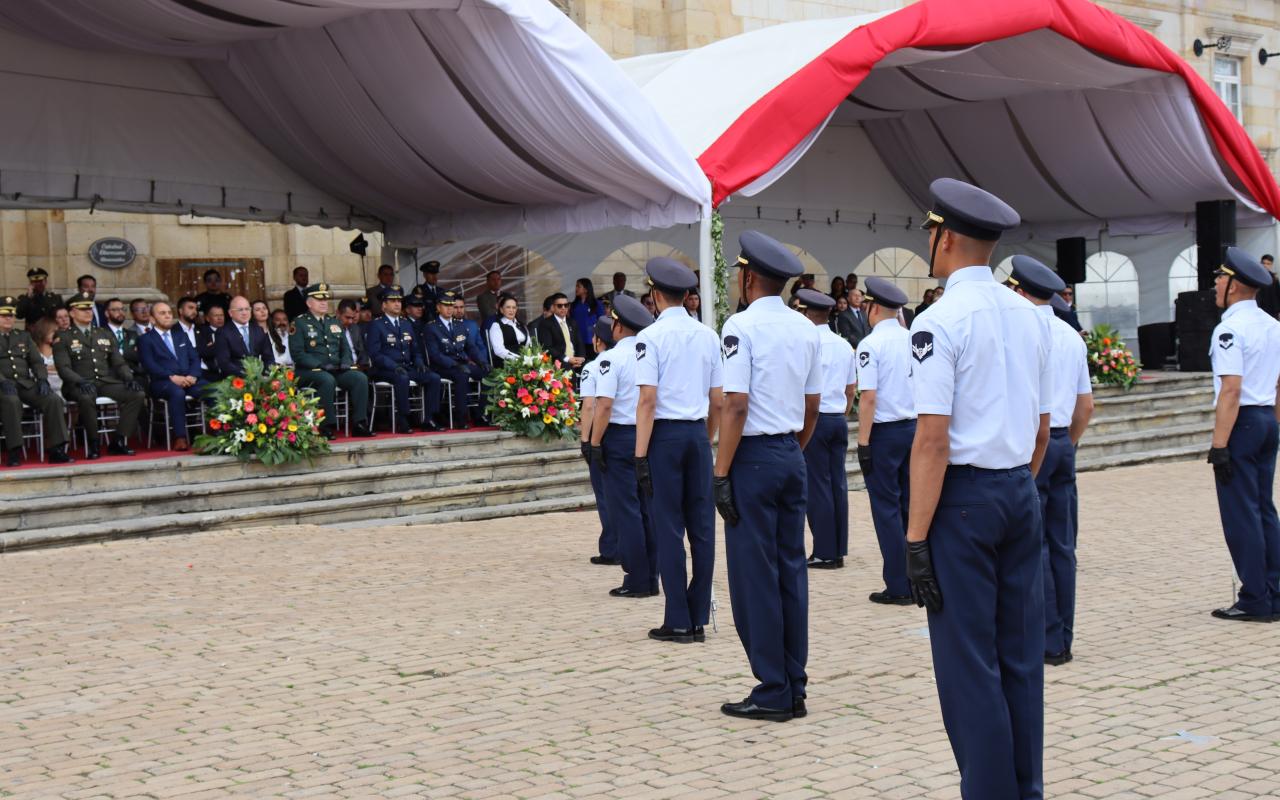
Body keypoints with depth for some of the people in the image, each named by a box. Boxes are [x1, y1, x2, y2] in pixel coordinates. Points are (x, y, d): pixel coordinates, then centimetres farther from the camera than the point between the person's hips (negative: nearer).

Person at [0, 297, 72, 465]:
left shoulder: (24, 336, 22)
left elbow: (37, 361, 16)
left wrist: (43, 379, -5)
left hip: (26, 384, 4)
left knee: (54, 400, -23)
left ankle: (56, 450, -25)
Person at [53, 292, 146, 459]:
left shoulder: (105, 335, 22)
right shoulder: (63, 338, 7)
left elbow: (119, 363, 19)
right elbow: (63, 368, -5)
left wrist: (129, 378, -3)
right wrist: (81, 382, -25)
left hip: (107, 382, 5)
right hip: (80, 385, -5)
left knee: (138, 394, -22)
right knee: (87, 398, -41)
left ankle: (118, 441, -15)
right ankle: (94, 445, -22)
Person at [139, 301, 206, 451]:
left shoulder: (181, 336, 26)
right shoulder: (146, 340, 10)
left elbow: (195, 358, 16)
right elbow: (149, 365, -5)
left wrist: (193, 375, -6)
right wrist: (172, 377, -18)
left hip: (188, 379, 4)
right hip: (163, 382, -4)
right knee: (177, 392, -39)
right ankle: (180, 438, -40)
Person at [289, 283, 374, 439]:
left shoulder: (334, 322, 22)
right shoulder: (299, 323, 2)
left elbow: (345, 348, 22)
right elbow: (297, 354, -8)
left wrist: (346, 362, -2)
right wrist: (320, 365, -19)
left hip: (337, 370, 6)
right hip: (309, 371, -5)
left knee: (360, 378, -21)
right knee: (328, 380, -38)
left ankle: (359, 423, -21)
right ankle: (326, 426, -31)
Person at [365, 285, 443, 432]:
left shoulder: (406, 324, 20)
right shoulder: (376, 325, -1)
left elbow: (415, 350, 23)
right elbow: (374, 353, -11)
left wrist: (419, 363, 0)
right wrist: (394, 366, -24)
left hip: (407, 367, 6)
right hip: (384, 370, -6)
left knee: (434, 378, -16)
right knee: (402, 378, -38)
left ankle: (428, 419, -14)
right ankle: (403, 420, -28)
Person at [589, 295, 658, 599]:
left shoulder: (611, 358, -11)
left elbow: (604, 405, -17)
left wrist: (595, 442, -11)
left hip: (620, 436, -6)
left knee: (625, 511, 0)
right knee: (648, 509, 11)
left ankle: (636, 581, 1)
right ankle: (652, 578, 15)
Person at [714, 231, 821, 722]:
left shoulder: (742, 326, -12)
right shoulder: (806, 330, 9)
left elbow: (736, 405, -17)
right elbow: (812, 405, 13)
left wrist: (721, 473, -14)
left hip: (753, 458, -7)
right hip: (792, 458, 7)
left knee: (755, 575, -1)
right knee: (791, 569, 10)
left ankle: (773, 693, 3)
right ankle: (794, 688, 15)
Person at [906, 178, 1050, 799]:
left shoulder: (940, 321, -13)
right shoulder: (1031, 318, 9)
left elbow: (933, 440, -17)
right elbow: (1041, 429, 15)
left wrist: (917, 538, -15)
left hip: (963, 495, -7)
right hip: (1021, 493, 7)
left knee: (968, 663, 0)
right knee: (1021, 655, 13)